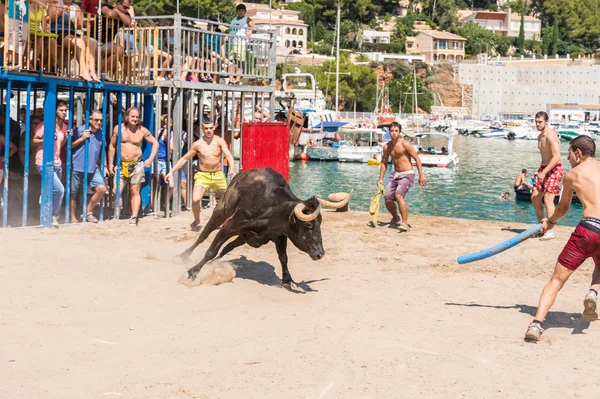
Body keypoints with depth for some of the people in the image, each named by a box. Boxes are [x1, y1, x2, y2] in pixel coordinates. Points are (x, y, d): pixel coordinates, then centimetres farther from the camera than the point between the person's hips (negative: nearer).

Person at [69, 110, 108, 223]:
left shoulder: (101, 133, 8)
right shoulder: (80, 131, -7)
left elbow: (102, 151, 19)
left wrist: (105, 166, 16)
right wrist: (82, 138, -16)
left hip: (93, 168, 4)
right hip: (77, 167, -4)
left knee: (102, 188, -9)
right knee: (73, 193, 3)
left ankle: (88, 211, 11)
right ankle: (73, 218, 18)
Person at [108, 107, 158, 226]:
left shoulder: (142, 131, -3)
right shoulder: (118, 129, -1)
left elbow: (155, 143, 7)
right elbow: (112, 146, 8)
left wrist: (151, 159, -3)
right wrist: (110, 163, 5)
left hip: (136, 164, -2)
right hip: (121, 164, 2)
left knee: (135, 192, -1)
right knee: (116, 191, -4)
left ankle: (134, 218, 0)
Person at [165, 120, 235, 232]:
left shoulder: (219, 141, -6)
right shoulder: (197, 144, -3)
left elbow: (229, 156, -19)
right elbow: (184, 159, 5)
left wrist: (232, 169, -38)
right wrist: (172, 171, -1)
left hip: (218, 175, 1)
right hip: (203, 175, -1)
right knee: (195, 199, -20)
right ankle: (196, 221, 7)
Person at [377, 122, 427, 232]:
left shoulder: (405, 144, -14)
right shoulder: (387, 146, 5)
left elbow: (417, 159, -12)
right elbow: (384, 163, 17)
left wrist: (421, 175, -17)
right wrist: (380, 179, 14)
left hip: (407, 174, -7)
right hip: (395, 174, 7)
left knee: (398, 195, -27)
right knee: (387, 198, 2)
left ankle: (404, 223, -26)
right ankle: (395, 218, 30)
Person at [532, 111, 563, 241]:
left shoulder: (550, 135, -18)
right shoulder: (540, 136, 13)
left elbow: (557, 157, -24)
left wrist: (544, 172, -25)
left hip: (554, 169, -9)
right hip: (544, 167, 9)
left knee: (548, 198, -13)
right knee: (535, 197, 8)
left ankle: (551, 230, -9)